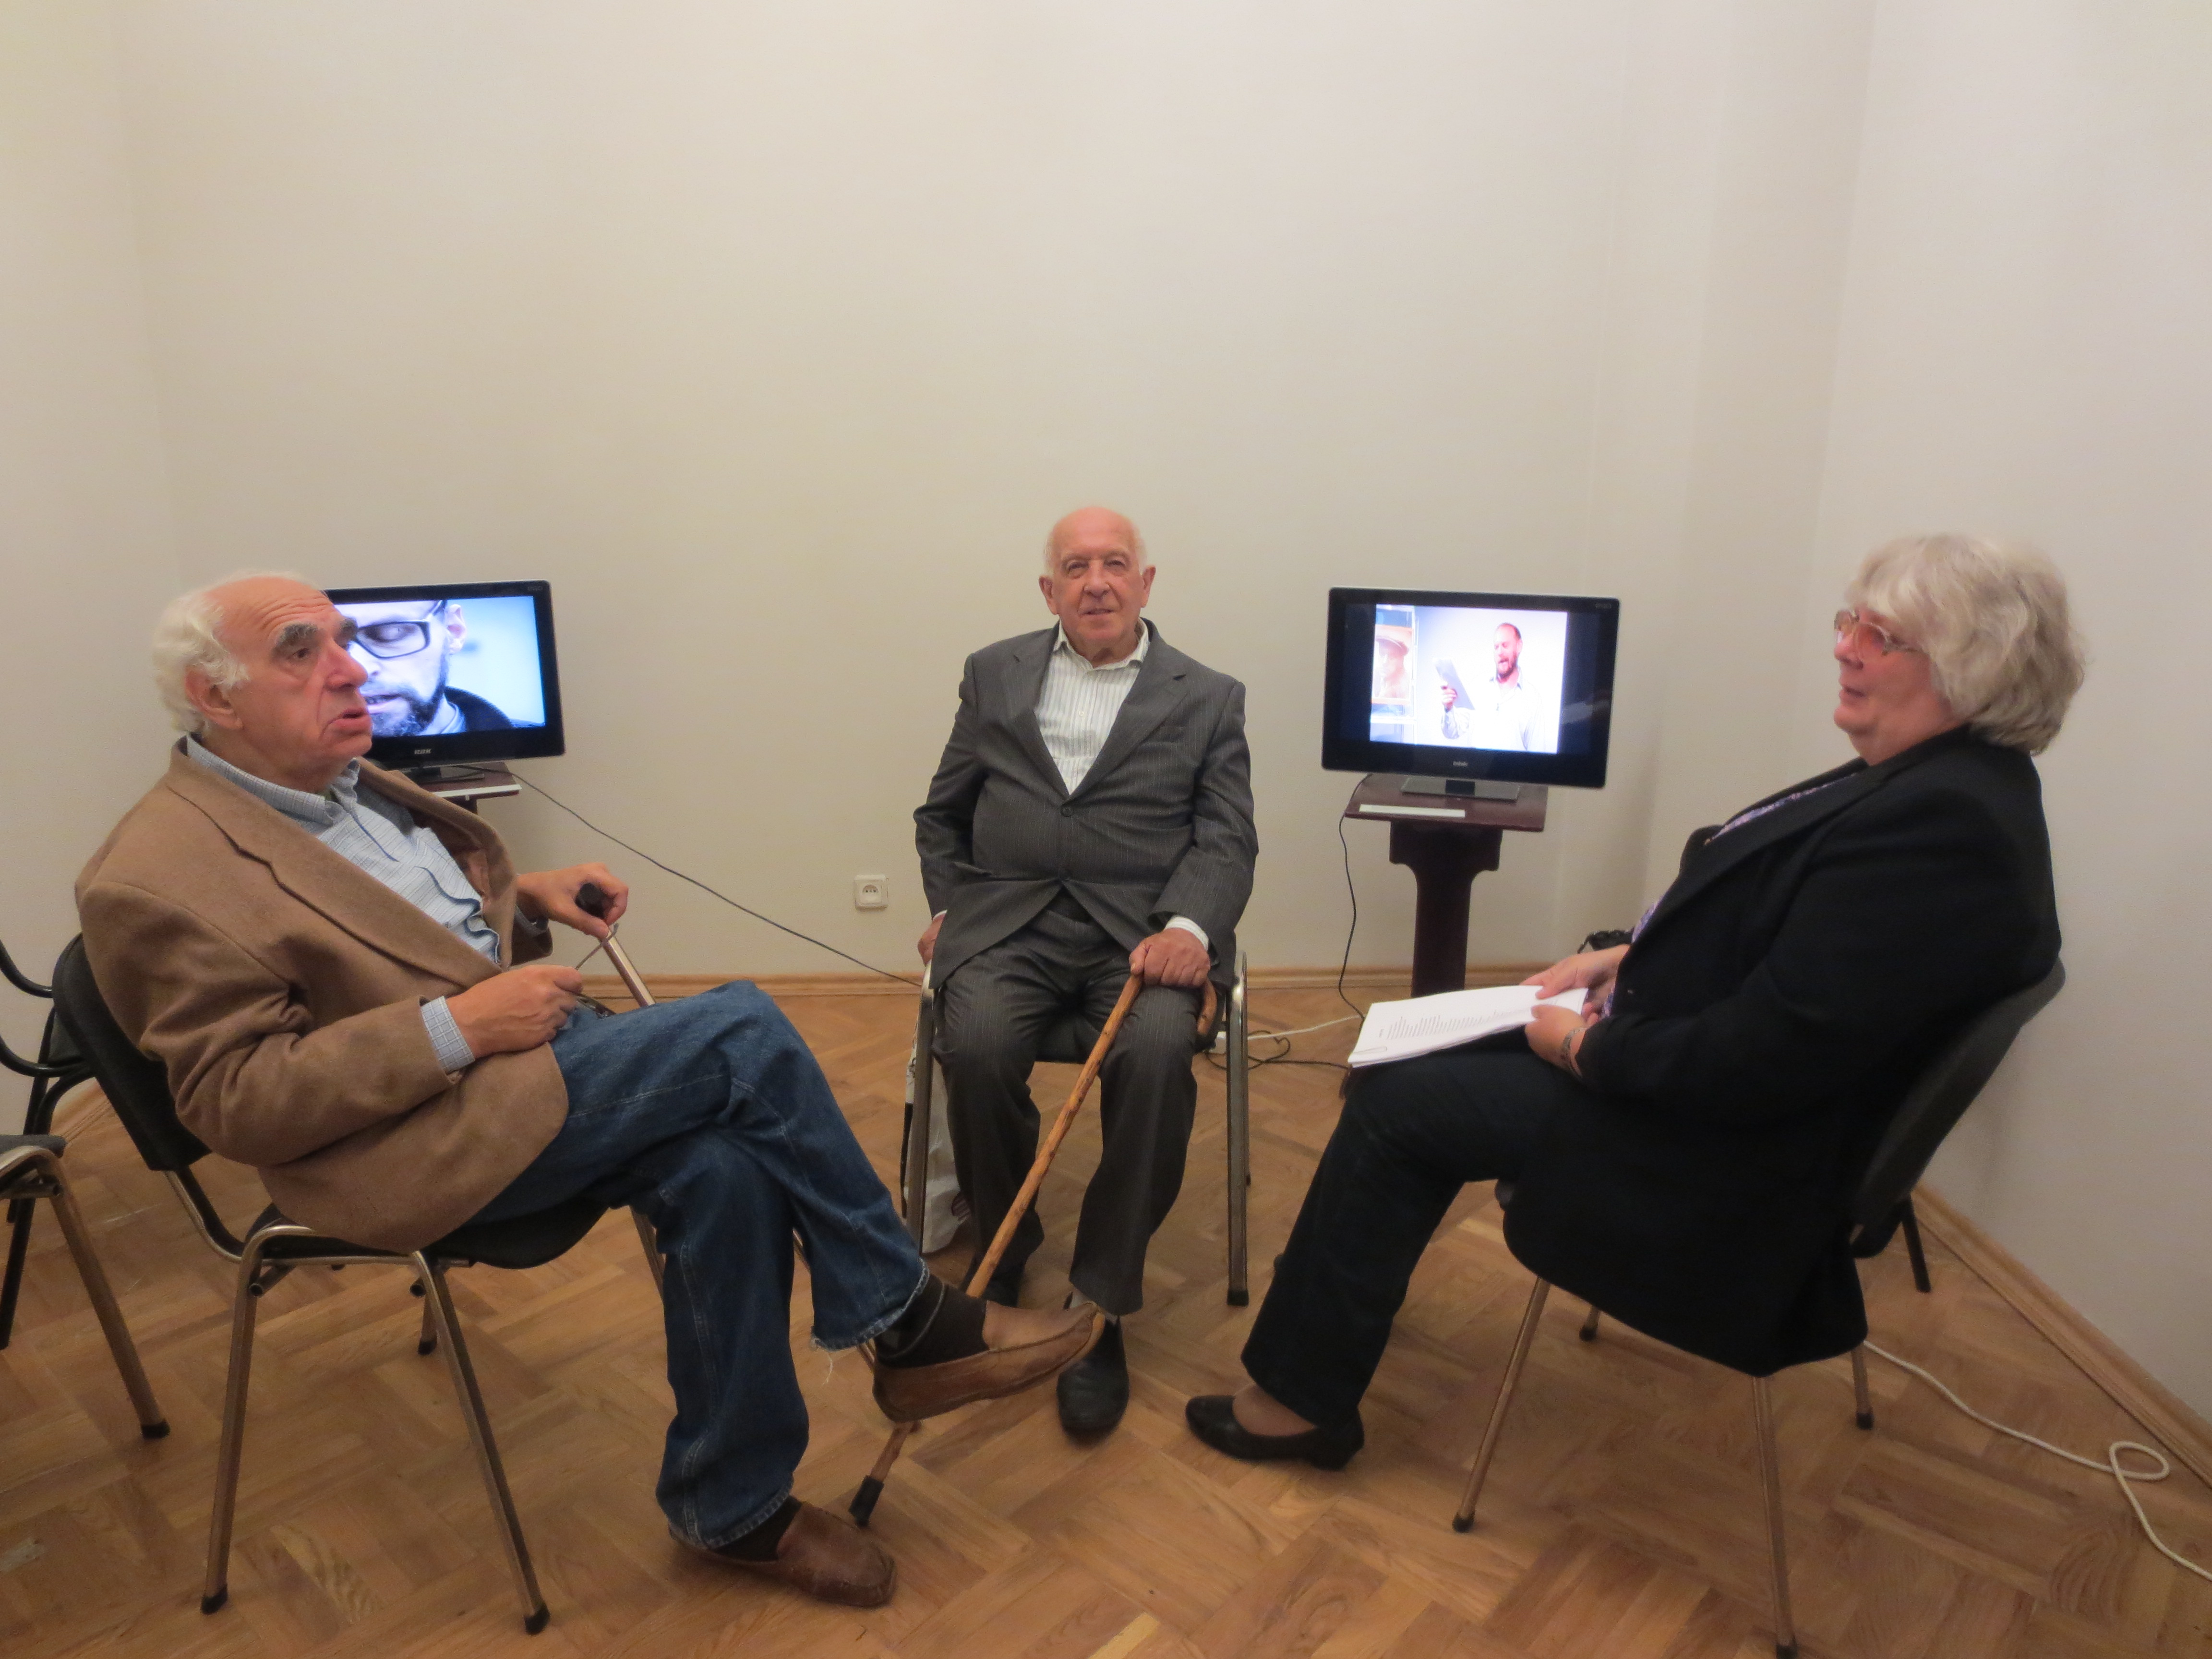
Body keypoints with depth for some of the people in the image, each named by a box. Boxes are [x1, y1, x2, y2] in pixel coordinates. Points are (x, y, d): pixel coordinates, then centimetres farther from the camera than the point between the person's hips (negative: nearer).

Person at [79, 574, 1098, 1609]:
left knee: (723, 1168, -19)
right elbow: (234, 1100, -15)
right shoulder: (157, 878, -11)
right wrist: (457, 1027, -22)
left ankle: (731, 1505, 1)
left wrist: (522, 901, 8)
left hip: (518, 1064, 8)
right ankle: (906, 1323, -8)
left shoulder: (342, 785, 14)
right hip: (419, 1143, -8)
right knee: (741, 1030, -23)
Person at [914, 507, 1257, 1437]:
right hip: (1007, 920, 1)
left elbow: (1227, 839, 3)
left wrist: (1187, 925, -16)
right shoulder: (994, 675, 18)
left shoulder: (1207, 699, 12)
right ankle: (1002, 1254, 0)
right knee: (976, 1045, -29)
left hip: (1141, 928, -1)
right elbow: (942, 814, 22)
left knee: (1158, 1053, -32)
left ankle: (1099, 1305, -14)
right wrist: (947, 905, 4)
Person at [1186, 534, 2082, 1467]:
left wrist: (1589, 1049, -16)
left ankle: (1301, 1398, 9)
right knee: (1406, 1062, 11)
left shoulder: (1945, 826, -27)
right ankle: (1342, 1292, 28)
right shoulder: (1917, 780, 5)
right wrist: (1628, 958, 4)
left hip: (1732, 1154, -10)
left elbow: (1761, 1055, -29)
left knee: (1395, 1104, -7)